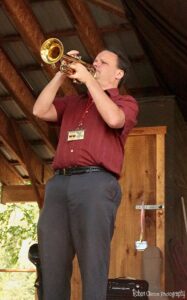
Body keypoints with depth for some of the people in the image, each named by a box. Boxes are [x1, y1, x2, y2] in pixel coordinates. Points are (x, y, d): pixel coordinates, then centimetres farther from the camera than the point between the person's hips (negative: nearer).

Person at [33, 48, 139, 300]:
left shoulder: (125, 102, 15)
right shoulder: (72, 103, 29)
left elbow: (113, 119, -9)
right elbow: (40, 111, 14)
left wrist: (88, 79, -2)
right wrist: (61, 75, 10)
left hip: (96, 183, -5)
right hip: (59, 184, 5)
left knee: (93, 265, -10)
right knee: (52, 266, 0)